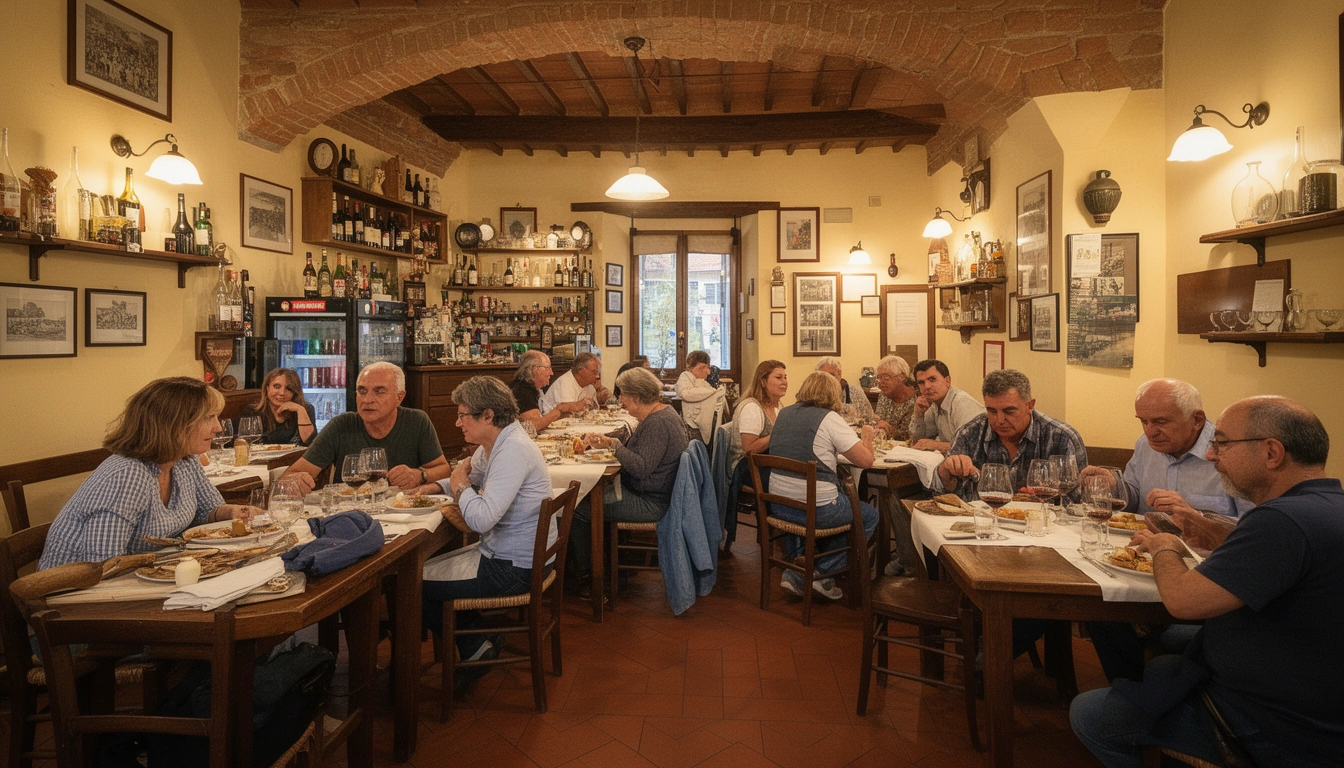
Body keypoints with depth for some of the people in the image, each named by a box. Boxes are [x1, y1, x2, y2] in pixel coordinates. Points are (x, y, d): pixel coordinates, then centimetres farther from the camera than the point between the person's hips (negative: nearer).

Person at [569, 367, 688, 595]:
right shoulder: (660, 413, 10)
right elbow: (634, 448, 17)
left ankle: (584, 576, 4)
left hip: (648, 503, -11)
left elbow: (641, 467, -30)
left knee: (578, 509, -12)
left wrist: (614, 444, -20)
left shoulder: (658, 424, -23)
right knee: (590, 492, 15)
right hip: (651, 493, 11)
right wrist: (605, 441, 5)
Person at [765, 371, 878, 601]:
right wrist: (867, 437, 9)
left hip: (778, 506, 6)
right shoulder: (829, 418, -10)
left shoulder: (784, 414, 9)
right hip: (816, 509, -6)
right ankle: (822, 573, 12)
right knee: (870, 516, 17)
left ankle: (797, 569, 28)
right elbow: (866, 460, -10)